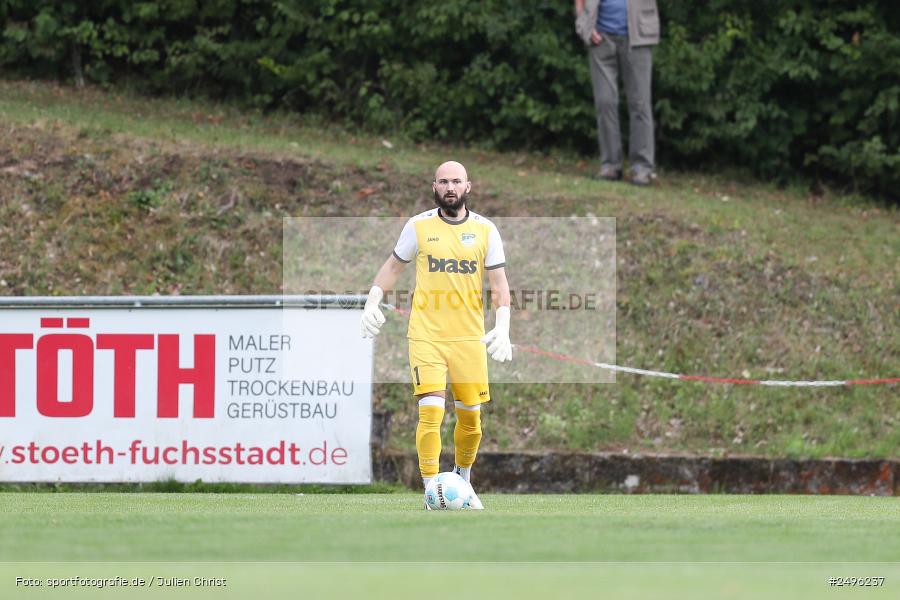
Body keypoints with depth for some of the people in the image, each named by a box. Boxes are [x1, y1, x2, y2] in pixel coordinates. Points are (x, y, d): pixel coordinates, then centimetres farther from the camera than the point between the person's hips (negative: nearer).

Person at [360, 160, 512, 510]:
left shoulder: (485, 230, 3)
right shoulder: (419, 226, 2)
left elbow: (499, 283, 4)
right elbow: (394, 266, 14)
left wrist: (502, 327, -9)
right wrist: (372, 302, 1)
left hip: (470, 337, 2)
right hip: (426, 336, -2)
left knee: (470, 417, 8)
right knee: (431, 412, -15)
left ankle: (462, 482, 32)